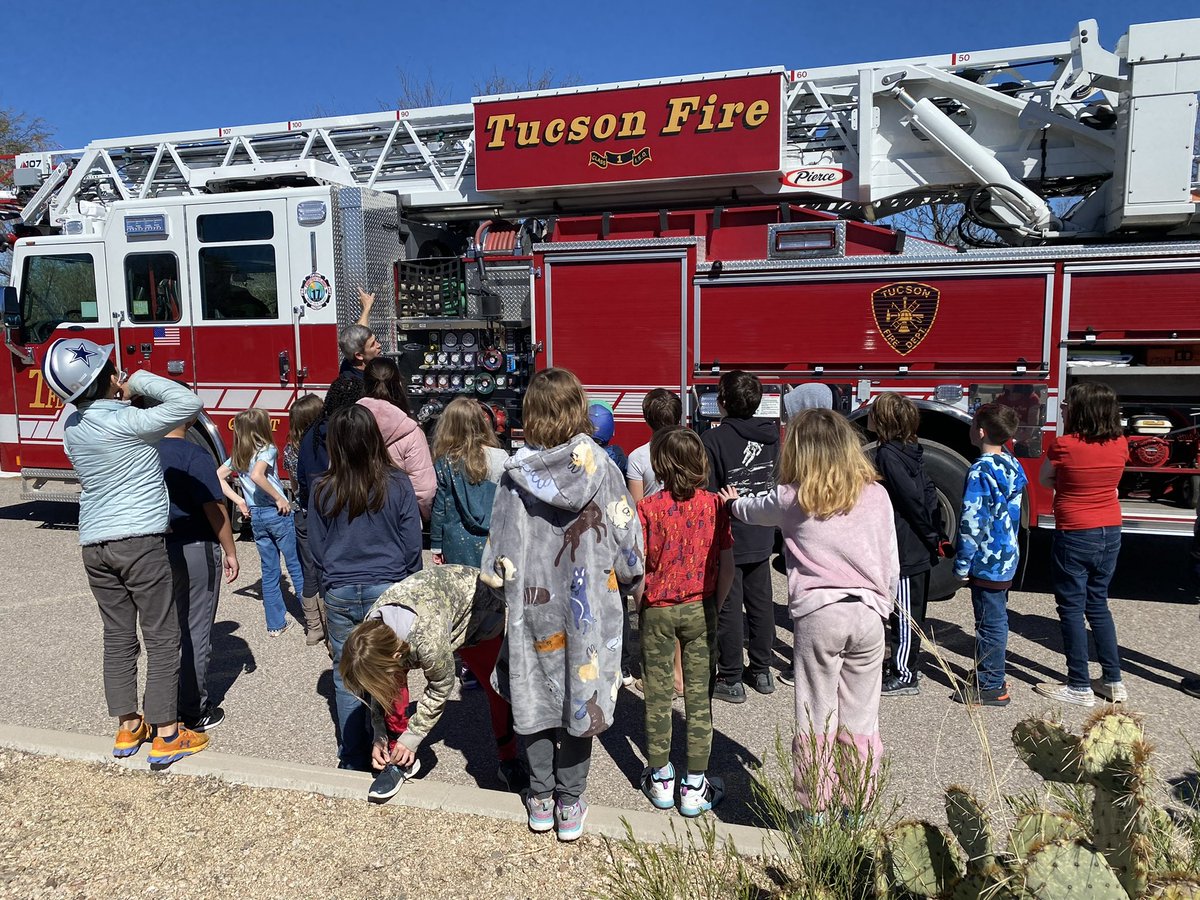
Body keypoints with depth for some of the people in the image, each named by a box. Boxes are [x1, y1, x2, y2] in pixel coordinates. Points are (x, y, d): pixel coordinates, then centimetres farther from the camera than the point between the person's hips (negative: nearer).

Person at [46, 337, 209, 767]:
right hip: (140, 542, -7)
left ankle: (127, 727, 24)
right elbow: (189, 402, -17)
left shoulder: (72, 427, 5)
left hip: (95, 546, 7)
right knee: (162, 638, 1)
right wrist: (139, 380, -8)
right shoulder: (126, 422, -17)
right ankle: (166, 736, 6)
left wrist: (121, 394, 10)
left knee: (118, 636, 15)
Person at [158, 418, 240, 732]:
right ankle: (195, 712, 13)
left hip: (157, 550, 6)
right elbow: (214, 508, -17)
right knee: (195, 632, 4)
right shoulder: (195, 455, -16)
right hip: (195, 551, -6)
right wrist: (230, 552, -8)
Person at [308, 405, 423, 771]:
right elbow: (412, 547, -4)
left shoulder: (322, 490, -6)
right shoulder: (397, 484, -10)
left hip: (340, 594, 1)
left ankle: (353, 760, 24)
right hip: (388, 590, -1)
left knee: (346, 678, 13)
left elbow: (316, 549, 5)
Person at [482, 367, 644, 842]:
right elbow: (628, 546, -7)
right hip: (590, 607, 0)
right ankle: (570, 806, 22)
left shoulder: (515, 474, -10)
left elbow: (498, 555, -6)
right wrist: (627, 581, 12)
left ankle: (541, 800, 28)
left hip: (532, 607, 1)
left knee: (535, 698, 15)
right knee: (581, 698, 12)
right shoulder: (601, 471, -12)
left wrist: (508, 580, 14)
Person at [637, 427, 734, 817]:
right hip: (700, 609, 1)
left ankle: (660, 779, 25)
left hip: (658, 610, -1)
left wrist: (640, 605, 5)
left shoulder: (648, 507, -12)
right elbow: (727, 565, -3)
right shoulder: (715, 504, -6)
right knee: (699, 694, 8)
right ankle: (695, 787, 16)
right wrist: (715, 606, 9)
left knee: (658, 694, 12)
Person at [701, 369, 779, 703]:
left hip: (728, 540, -6)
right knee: (761, 605, 16)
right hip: (762, 538, 6)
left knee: (729, 610, 4)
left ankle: (730, 680, 12)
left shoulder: (713, 440, -18)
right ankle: (761, 672, 28)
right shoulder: (770, 434, 0)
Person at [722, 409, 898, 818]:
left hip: (817, 615, -2)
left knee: (817, 720, 8)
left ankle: (815, 812, 17)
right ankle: (857, 811, 24)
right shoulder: (876, 496, 4)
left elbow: (753, 510, 19)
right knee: (861, 720, 12)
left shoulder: (792, 499, -2)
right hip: (868, 615, 3)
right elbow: (891, 564, 8)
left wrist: (733, 501, 42)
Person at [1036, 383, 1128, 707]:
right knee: (1098, 604, 18)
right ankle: (1113, 681, 23)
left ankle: (1079, 687, 9)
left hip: (1074, 535, -6)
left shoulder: (1065, 445, -17)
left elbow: (1045, 479, 0)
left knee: (1072, 609, 4)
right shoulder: (1120, 444, -2)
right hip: (1110, 534, 6)